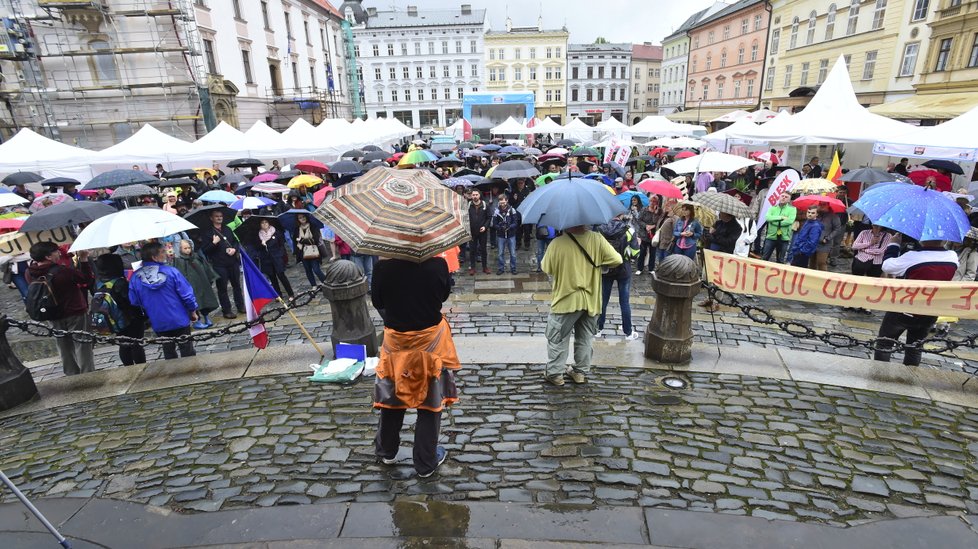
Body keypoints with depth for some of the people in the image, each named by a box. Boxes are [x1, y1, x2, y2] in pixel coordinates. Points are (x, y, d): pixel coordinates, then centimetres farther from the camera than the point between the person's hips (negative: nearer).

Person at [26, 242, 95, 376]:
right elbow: (88, 279, -13)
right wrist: (84, 259, -8)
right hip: (75, 314, -6)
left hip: (54, 317, 6)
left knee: (65, 350, 17)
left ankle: (72, 378, 27)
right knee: (82, 348, 3)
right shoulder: (63, 270, -24)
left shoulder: (30, 273, -7)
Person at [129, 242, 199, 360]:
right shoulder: (171, 271, -16)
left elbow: (134, 302, 3)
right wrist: (193, 311, 1)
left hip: (159, 324, 3)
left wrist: (146, 317, 20)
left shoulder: (135, 278, -5)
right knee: (188, 352, 9)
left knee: (169, 354, 18)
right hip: (180, 320, -3)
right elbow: (186, 294, -13)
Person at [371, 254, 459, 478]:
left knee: (392, 395, 22)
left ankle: (386, 451, 40)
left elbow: (377, 302, -2)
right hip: (431, 339, -1)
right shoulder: (437, 264, -20)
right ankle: (426, 463, 25)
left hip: (396, 340, 1)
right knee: (430, 400, 13)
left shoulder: (383, 266, -19)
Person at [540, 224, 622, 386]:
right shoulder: (597, 239, -11)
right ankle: (581, 372, 28)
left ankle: (555, 373, 20)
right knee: (585, 339, 18)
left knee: (557, 338, 13)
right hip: (590, 300, 3)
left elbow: (546, 268, -4)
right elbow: (617, 260, -6)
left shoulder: (558, 243, -17)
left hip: (566, 300, -3)